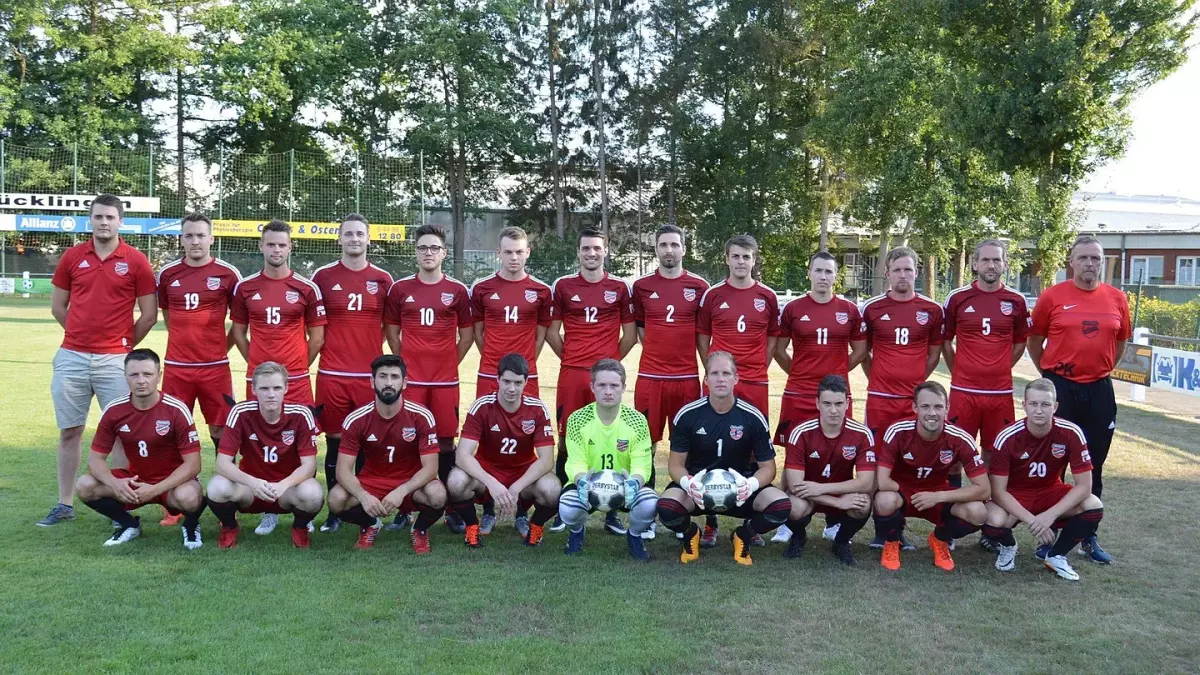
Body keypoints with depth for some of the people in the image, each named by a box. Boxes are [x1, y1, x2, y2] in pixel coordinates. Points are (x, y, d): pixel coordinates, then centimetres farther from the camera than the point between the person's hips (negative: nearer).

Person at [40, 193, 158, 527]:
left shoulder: (136, 261, -2)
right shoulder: (72, 257, 5)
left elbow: (149, 315, 1)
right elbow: (58, 306, 14)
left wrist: (123, 344, 6)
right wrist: (84, 334, 13)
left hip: (114, 360, -3)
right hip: (72, 356, 3)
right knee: (69, 432, 10)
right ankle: (64, 504, 20)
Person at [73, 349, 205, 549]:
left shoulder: (176, 410, -19)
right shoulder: (114, 410, -9)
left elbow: (192, 464, -19)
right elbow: (95, 459, -5)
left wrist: (155, 489, -31)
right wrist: (114, 483, -27)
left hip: (171, 481, -4)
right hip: (133, 481, 4)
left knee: (189, 497, -37)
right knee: (84, 486, -18)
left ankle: (191, 525, 2)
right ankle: (129, 524, 9)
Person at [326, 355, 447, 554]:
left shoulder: (421, 416, -16)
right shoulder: (356, 420, -12)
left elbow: (430, 467, -18)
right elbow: (343, 470, -14)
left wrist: (401, 491, -34)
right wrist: (363, 496, -34)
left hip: (411, 484, -1)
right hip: (371, 482, 1)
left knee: (437, 495, -34)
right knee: (336, 499, -28)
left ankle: (420, 530, 3)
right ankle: (370, 525, 8)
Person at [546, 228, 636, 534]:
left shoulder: (620, 288, 6)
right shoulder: (562, 286, 6)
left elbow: (630, 335, 10)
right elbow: (552, 332, 10)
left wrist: (610, 360, 7)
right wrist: (570, 358, 6)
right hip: (571, 374, 0)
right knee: (566, 440, 4)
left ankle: (611, 513, 11)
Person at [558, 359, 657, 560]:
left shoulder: (637, 421, -9)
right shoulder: (577, 420, -10)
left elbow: (642, 465, -14)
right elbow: (576, 462, -14)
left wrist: (635, 482, -38)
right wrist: (581, 480, -38)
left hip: (625, 485, 0)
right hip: (589, 485, 0)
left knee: (650, 504, -31)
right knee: (567, 509, -32)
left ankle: (634, 535, 9)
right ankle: (577, 532, 11)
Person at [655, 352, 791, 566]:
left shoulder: (753, 418, -9)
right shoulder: (688, 415, -10)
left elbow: (767, 467, -4)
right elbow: (676, 463, -4)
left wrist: (751, 484, -28)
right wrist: (687, 482, -28)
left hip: (738, 487, 1)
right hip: (697, 485, -1)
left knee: (781, 505, -26)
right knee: (667, 507, -33)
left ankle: (743, 536, 9)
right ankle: (691, 534, 8)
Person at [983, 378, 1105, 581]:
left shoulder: (1071, 433, -19)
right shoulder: (1007, 438, -23)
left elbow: (1084, 485, -17)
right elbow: (998, 490, -21)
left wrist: (1050, 515, -28)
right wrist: (1032, 520, -31)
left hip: (1050, 492, 2)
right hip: (1014, 497, -2)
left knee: (1094, 506, -25)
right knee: (995, 520, -34)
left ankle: (1055, 554, 1)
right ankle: (1008, 546, 6)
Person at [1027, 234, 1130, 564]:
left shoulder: (1117, 299, 3)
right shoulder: (1052, 296, -6)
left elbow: (1120, 341, 17)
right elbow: (1034, 341, 4)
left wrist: (1099, 368, 13)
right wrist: (1051, 375, 6)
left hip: (1099, 390, 3)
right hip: (1060, 387, -3)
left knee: (1093, 465, 11)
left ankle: (1089, 537, 23)